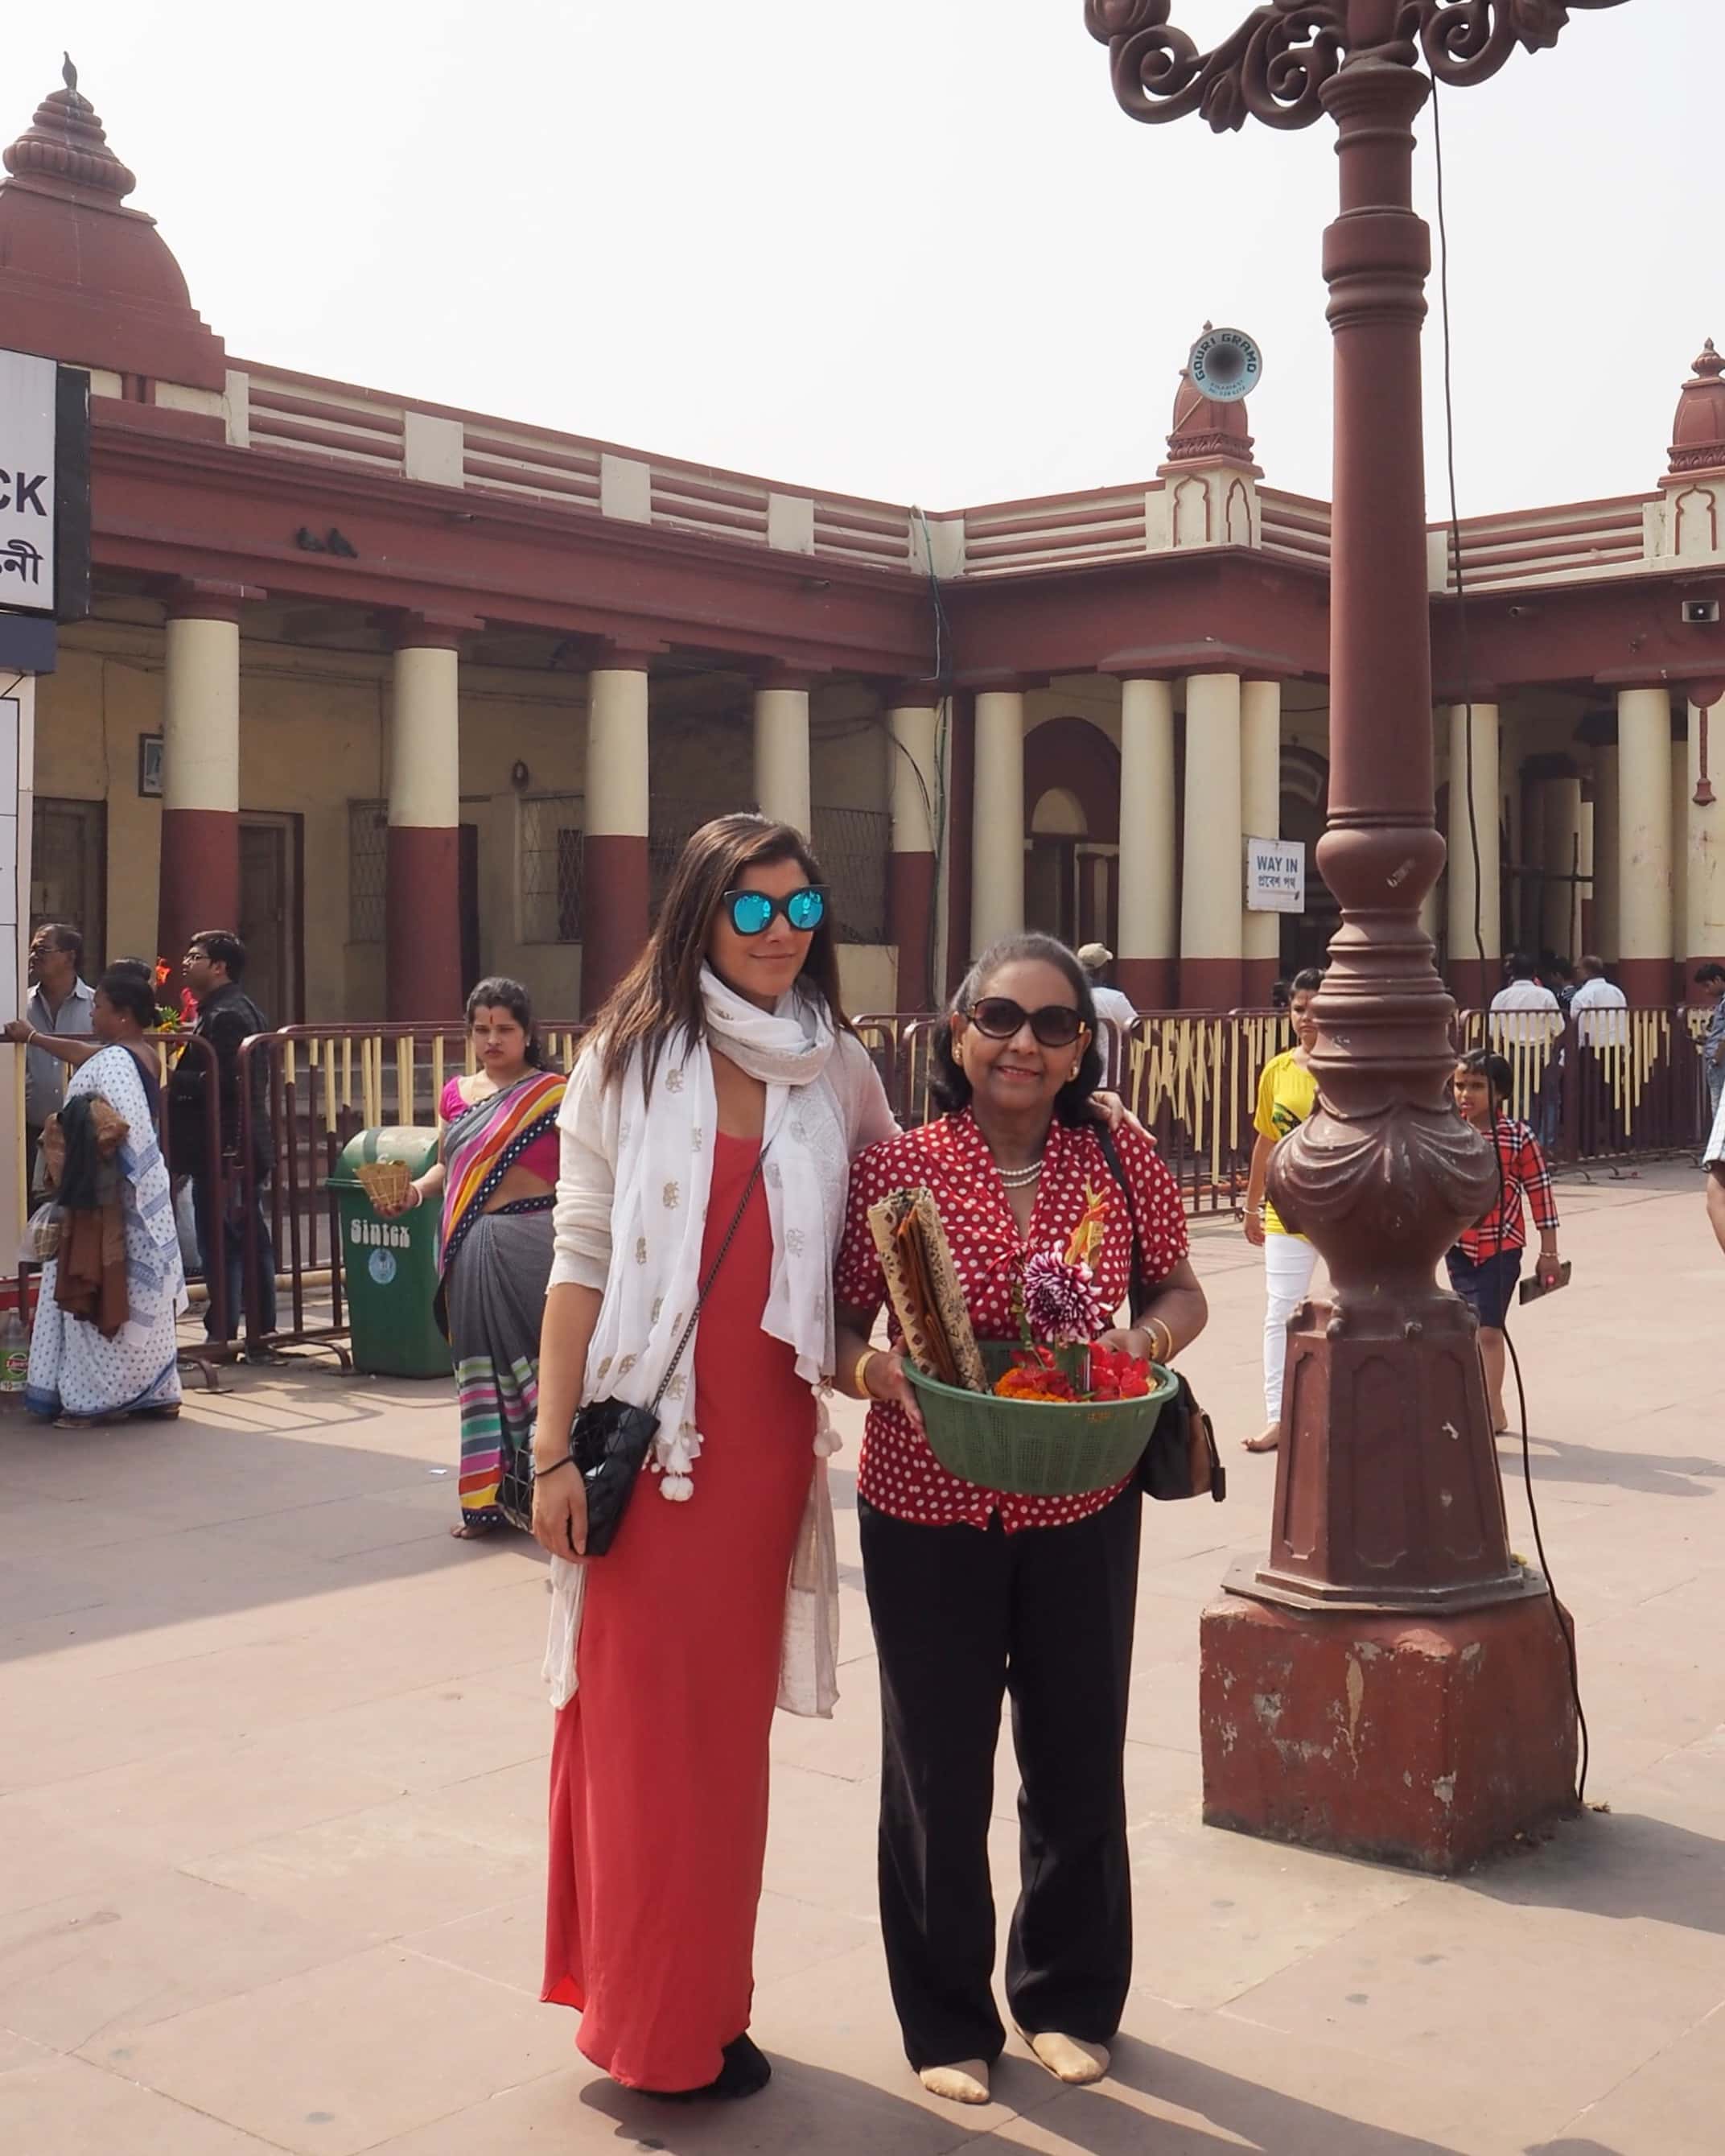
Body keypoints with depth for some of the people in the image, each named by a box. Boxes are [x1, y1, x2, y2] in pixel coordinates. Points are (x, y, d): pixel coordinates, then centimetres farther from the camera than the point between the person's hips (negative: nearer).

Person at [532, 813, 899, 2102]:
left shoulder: (838, 1070, 6)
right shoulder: (628, 1058, -2)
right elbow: (581, 1258, -4)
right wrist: (555, 1448, -8)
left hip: (767, 1437, 3)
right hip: (645, 1428, -3)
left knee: (729, 1717, 12)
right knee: (643, 1715, 4)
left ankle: (706, 2000, 27)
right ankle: (652, 2023, 18)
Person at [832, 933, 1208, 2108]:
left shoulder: (1121, 1159, -3)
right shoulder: (895, 1168, -8)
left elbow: (1183, 1293, 9)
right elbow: (837, 1333, -1)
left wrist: (1148, 1339, -12)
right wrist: (882, 1372, -22)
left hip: (1083, 1510, 2)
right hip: (926, 1510, -1)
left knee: (1079, 1759, 15)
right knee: (938, 1770, 10)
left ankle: (1070, 1997, 38)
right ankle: (948, 2020, 31)